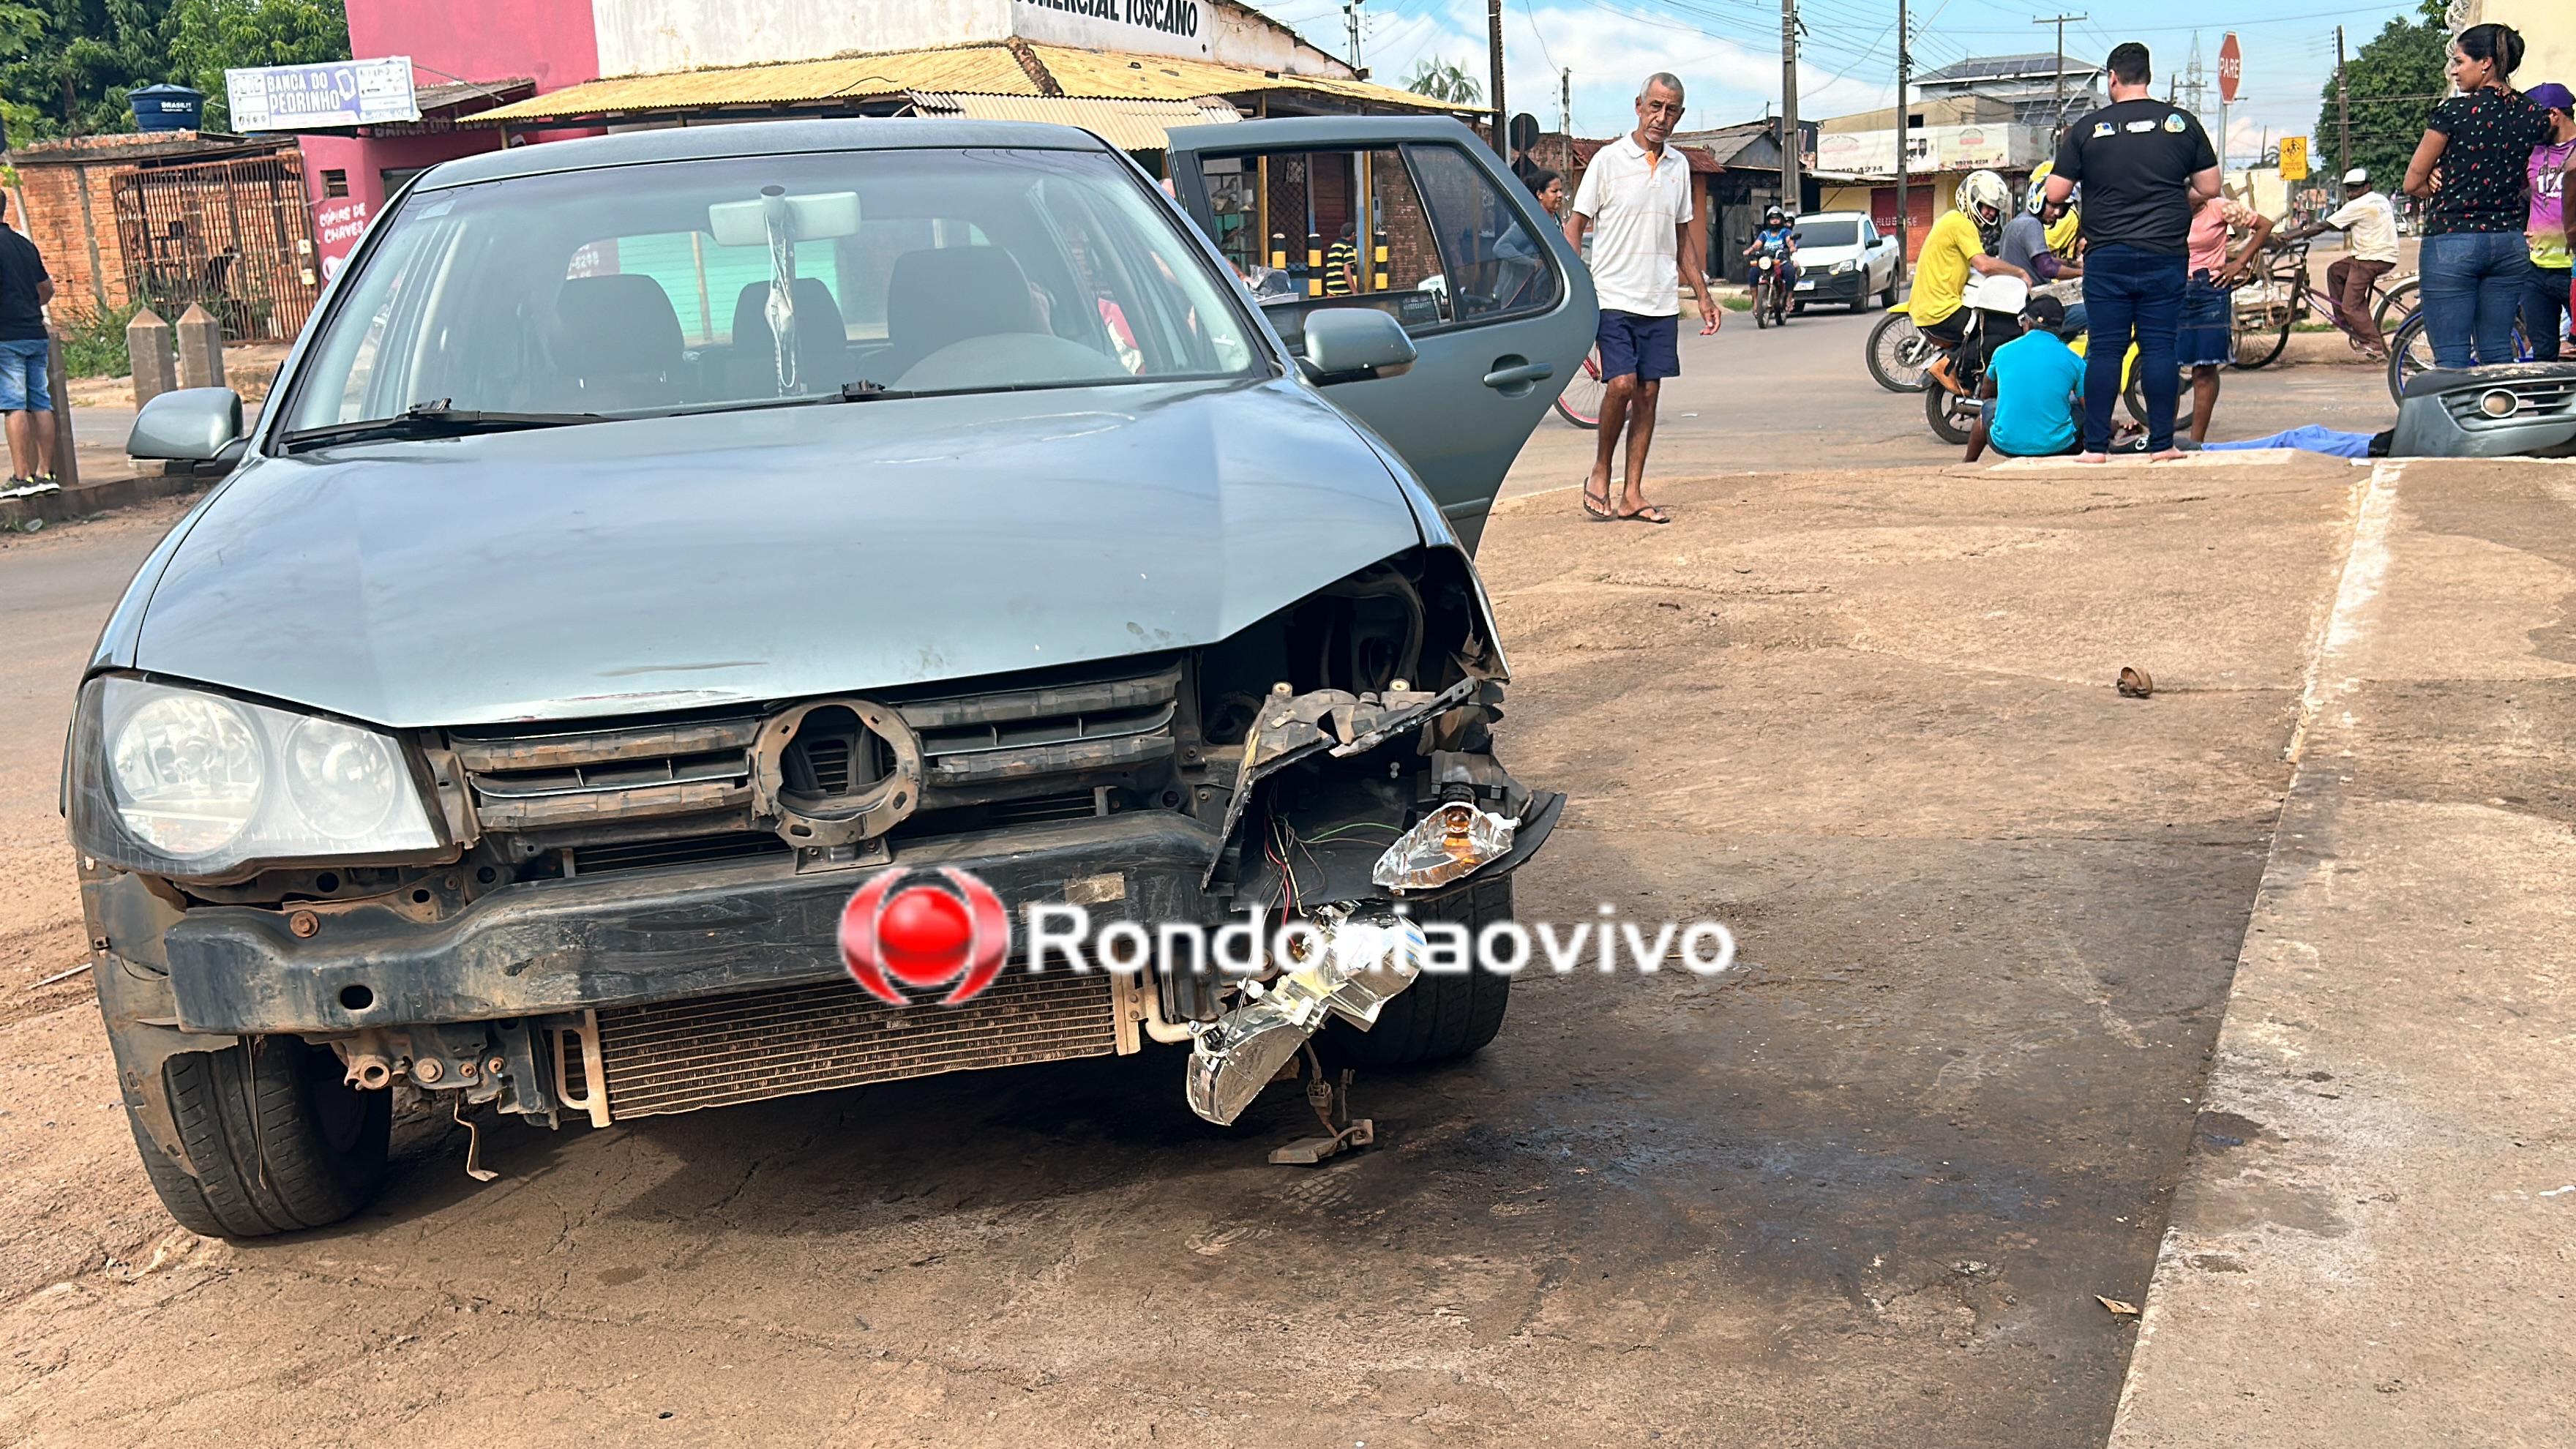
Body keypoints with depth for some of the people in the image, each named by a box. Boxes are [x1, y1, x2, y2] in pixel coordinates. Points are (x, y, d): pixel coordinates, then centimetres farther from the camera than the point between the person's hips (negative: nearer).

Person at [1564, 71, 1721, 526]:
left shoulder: (1678, 166, 12)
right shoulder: (1609, 160, -3)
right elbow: (1574, 228, -2)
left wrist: (1703, 295, 16)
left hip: (1661, 301, 5)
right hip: (1614, 296, -5)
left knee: (1648, 392, 3)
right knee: (1622, 384, -16)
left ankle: (1633, 495, 9)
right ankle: (1600, 473, 6)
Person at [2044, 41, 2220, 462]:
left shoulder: (2087, 128, -1)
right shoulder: (2182, 122, 3)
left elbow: (2055, 193, 0)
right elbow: (2210, 188, 5)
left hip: (2106, 257, -1)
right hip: (2165, 255, 1)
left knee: (2105, 351, 2)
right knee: (2160, 348, 3)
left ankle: (2096, 446, 2)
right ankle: (2162, 443, 4)